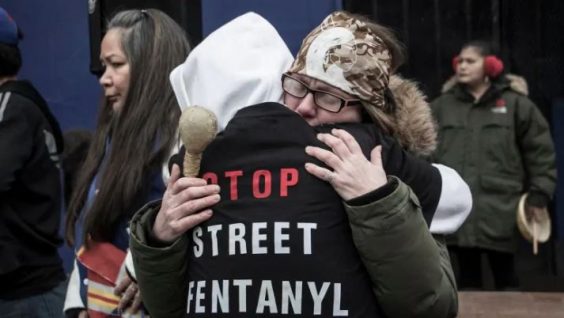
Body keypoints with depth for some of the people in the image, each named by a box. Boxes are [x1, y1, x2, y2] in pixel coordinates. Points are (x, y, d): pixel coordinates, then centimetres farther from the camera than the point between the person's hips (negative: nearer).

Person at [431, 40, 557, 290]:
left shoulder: (515, 102, 1)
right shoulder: (442, 105, 9)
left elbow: (540, 150, 3)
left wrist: (539, 194, -2)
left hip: (500, 209, -3)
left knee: (505, 276, 7)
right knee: (467, 276, 13)